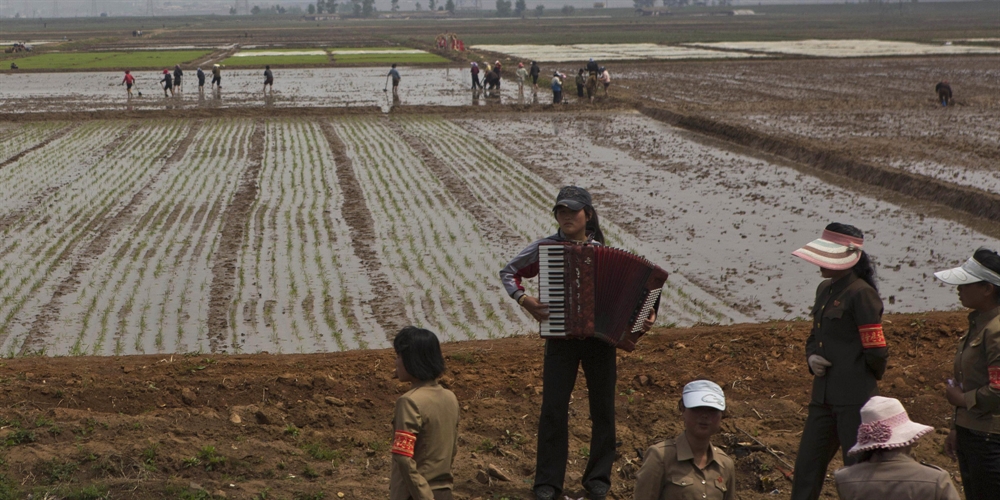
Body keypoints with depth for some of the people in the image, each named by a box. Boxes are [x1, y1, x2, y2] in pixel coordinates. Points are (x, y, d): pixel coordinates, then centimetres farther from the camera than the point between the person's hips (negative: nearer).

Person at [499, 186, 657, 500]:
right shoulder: (545, 248, -3)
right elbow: (508, 272, 6)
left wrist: (645, 314, -10)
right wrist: (524, 300, -10)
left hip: (601, 337, 1)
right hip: (561, 337, -1)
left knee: (603, 408, 7)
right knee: (553, 408, -2)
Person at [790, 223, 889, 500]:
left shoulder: (861, 293, -15)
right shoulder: (825, 289, 12)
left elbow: (876, 351, -15)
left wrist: (863, 381, 2)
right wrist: (812, 358, 2)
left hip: (854, 400, -8)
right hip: (823, 397, 8)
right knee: (806, 467, 13)